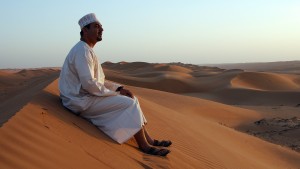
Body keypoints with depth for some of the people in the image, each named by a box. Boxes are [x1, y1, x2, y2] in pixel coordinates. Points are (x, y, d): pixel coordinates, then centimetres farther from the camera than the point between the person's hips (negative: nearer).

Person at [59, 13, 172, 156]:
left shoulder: (88, 50, 16)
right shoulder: (82, 50, -17)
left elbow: (99, 80, 20)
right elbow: (89, 84, -27)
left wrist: (119, 88, 5)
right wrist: (116, 93, -15)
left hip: (88, 97, 10)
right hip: (82, 101, -10)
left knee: (131, 99, 7)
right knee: (130, 103, -15)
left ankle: (149, 140, 5)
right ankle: (144, 146, -5)